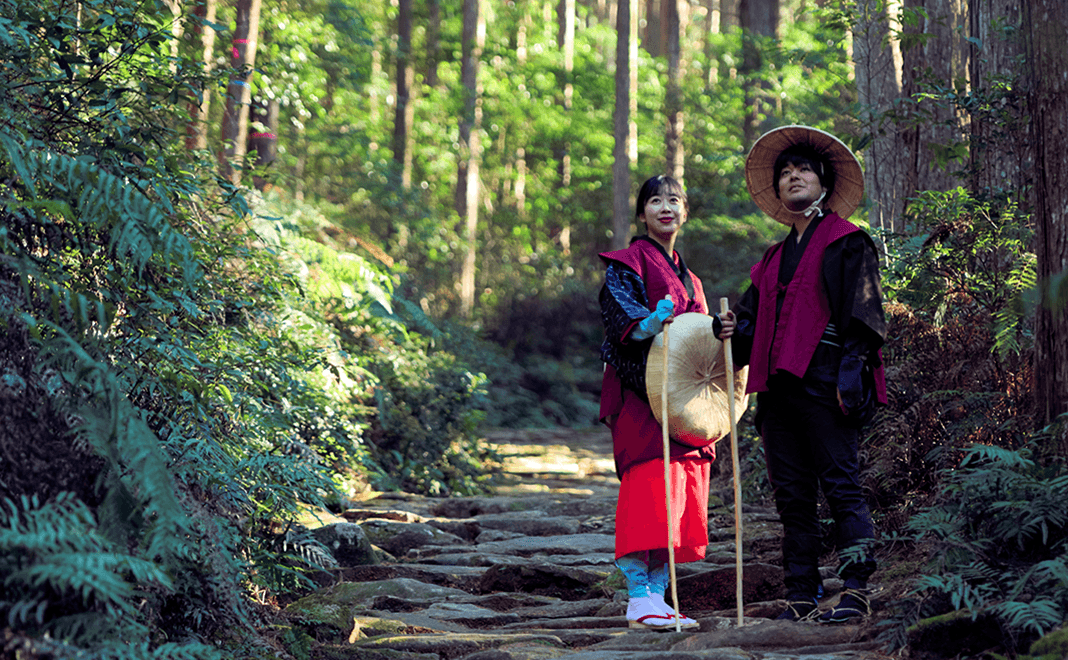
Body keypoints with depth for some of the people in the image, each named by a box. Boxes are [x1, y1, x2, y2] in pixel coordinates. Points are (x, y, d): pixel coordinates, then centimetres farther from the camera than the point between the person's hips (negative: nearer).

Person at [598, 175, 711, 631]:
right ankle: (638, 597, -17)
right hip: (642, 389, -8)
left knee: (683, 490, 3)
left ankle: (657, 594, 7)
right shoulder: (630, 260, 1)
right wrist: (646, 324, -35)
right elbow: (617, 303, -16)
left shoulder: (687, 279, 25)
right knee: (648, 482, -16)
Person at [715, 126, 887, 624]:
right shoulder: (775, 256, 24)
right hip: (779, 386, 7)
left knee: (840, 485, -9)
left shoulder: (846, 242, 4)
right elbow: (753, 316, 21)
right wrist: (733, 327, -1)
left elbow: (863, 315, -5)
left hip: (823, 383, -7)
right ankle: (801, 597, 9)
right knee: (791, 493, 5)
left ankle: (855, 592, -7)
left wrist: (851, 370, -16)